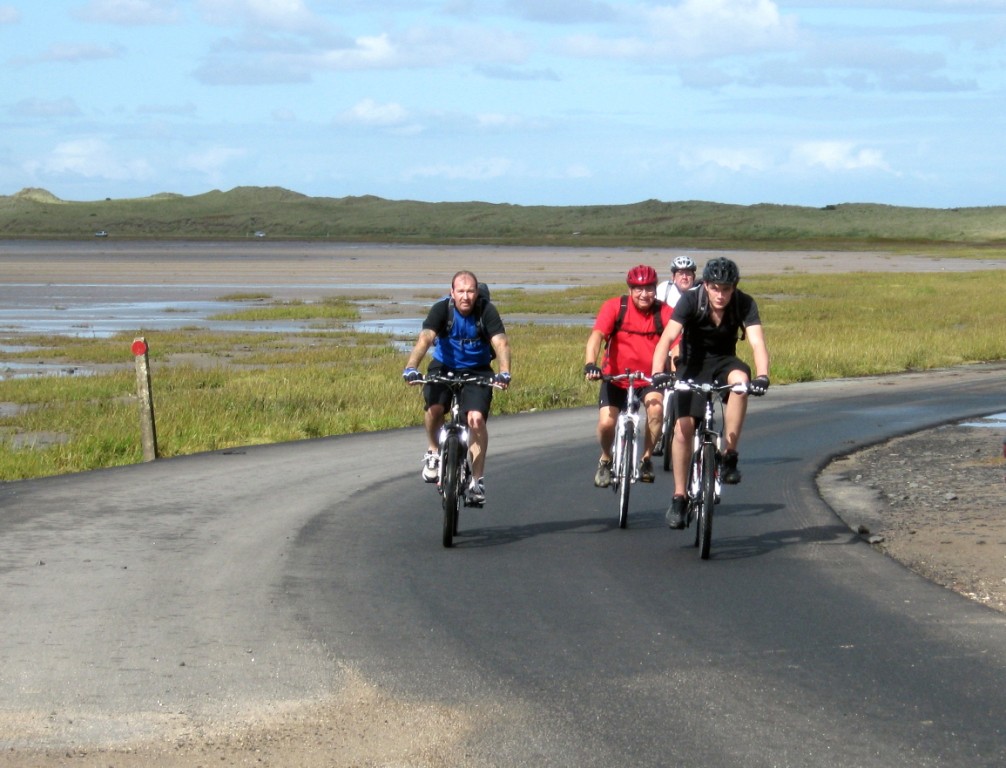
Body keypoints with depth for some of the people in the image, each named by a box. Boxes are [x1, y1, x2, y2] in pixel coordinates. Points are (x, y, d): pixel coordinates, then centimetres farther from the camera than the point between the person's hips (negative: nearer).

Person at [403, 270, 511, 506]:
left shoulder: (487, 311, -19)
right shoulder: (441, 309, -19)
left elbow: (501, 343, -29)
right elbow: (425, 338, -32)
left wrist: (504, 373, -47)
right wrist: (411, 368, -48)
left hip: (477, 371, 0)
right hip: (444, 367, 0)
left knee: (476, 418, -20)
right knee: (434, 407, -27)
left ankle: (477, 480, -8)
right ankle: (433, 451, 2)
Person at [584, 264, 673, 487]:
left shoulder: (665, 313, -12)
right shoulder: (615, 307, -14)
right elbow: (596, 336, -25)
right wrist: (590, 364, -42)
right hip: (616, 377, 0)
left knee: (656, 406, -29)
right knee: (606, 422, -17)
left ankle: (646, 458, -5)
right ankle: (605, 460, 17)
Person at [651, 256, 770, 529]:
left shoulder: (744, 304, -20)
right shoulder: (690, 300, -22)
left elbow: (757, 342, -30)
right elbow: (667, 337, -33)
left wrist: (762, 376, -48)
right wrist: (658, 373, -49)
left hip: (724, 360, 1)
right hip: (693, 363, -1)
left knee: (740, 379, -35)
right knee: (683, 428, -14)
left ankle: (729, 456, -23)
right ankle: (679, 497, 1)